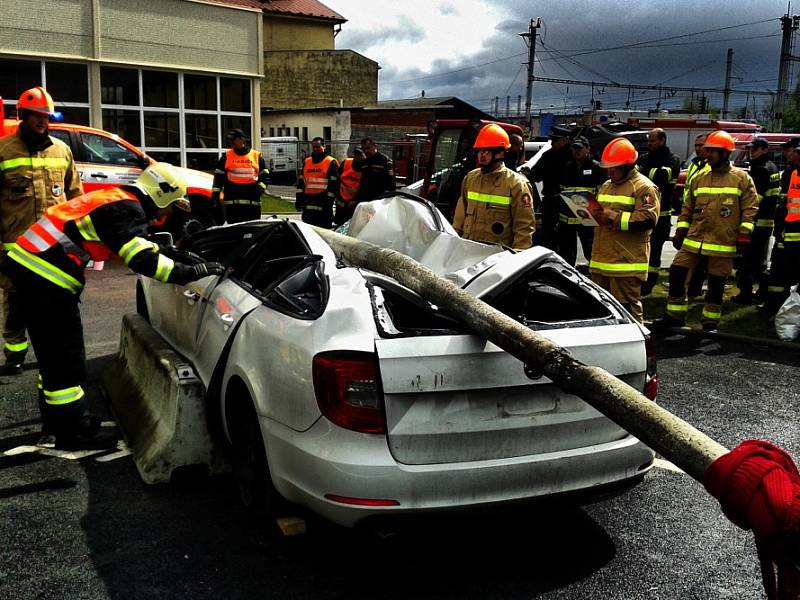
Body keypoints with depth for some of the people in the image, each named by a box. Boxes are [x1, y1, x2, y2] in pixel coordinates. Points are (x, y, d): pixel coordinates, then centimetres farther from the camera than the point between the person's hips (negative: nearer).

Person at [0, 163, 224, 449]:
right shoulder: (126, 209, -13)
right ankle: (73, 432, 8)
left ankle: (56, 418, 33)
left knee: (54, 353, 21)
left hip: (28, 265, 10)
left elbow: (140, 247, 27)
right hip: (44, 277, -10)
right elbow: (143, 260, -23)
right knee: (65, 358, -1)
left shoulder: (116, 200, 18)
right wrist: (193, 271, -21)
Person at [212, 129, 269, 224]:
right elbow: (218, 175, 11)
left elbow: (265, 175, 10)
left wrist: (260, 188, -7)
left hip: (252, 202, 0)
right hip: (232, 201, 0)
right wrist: (215, 192, 3)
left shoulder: (257, 155, 7)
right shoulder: (227, 156, 9)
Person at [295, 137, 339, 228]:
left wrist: (329, 201, -13)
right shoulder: (306, 162, 17)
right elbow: (301, 182, 18)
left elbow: (334, 184, -7)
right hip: (308, 206, 6)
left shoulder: (331, 162, -1)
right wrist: (299, 199, 9)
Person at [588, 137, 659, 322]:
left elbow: (649, 218, -18)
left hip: (627, 262, -8)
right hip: (601, 260, 8)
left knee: (627, 307, -6)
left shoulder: (643, 187, -5)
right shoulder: (606, 186, 22)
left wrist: (615, 217, -21)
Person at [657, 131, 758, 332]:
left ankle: (710, 322, 19)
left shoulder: (742, 179, -1)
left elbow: (750, 209, -3)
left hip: (724, 242, -4)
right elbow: (688, 208, 16)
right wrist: (680, 231, 11)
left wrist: (744, 234, -10)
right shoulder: (699, 179, 11)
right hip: (694, 239, 4)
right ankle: (675, 315, 11)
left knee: (716, 284, 5)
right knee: (677, 272, -2)